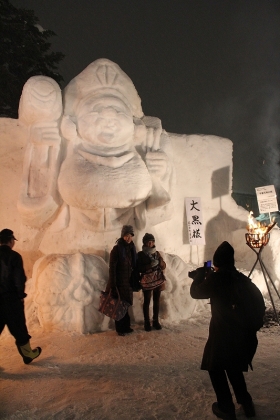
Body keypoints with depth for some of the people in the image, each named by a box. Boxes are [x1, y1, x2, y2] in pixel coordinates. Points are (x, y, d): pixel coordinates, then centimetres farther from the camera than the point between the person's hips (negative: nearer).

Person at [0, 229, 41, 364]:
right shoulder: (14, 256, -14)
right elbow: (19, 278, -16)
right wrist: (20, 294, -1)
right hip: (11, 298, -4)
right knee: (19, 329, 11)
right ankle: (28, 354, 27)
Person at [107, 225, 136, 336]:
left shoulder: (131, 248, 5)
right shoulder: (117, 249, -15)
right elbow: (112, 268, -16)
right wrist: (113, 285, -18)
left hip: (128, 281, 6)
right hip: (119, 282, -6)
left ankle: (126, 326, 28)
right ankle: (120, 329, 17)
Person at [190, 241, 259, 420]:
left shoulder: (216, 278, -15)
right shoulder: (242, 278, 2)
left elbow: (196, 293, -3)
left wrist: (199, 275, 12)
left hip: (223, 332, -6)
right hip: (244, 331, 6)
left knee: (216, 368, 15)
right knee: (234, 367, 27)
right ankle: (246, 404, 33)